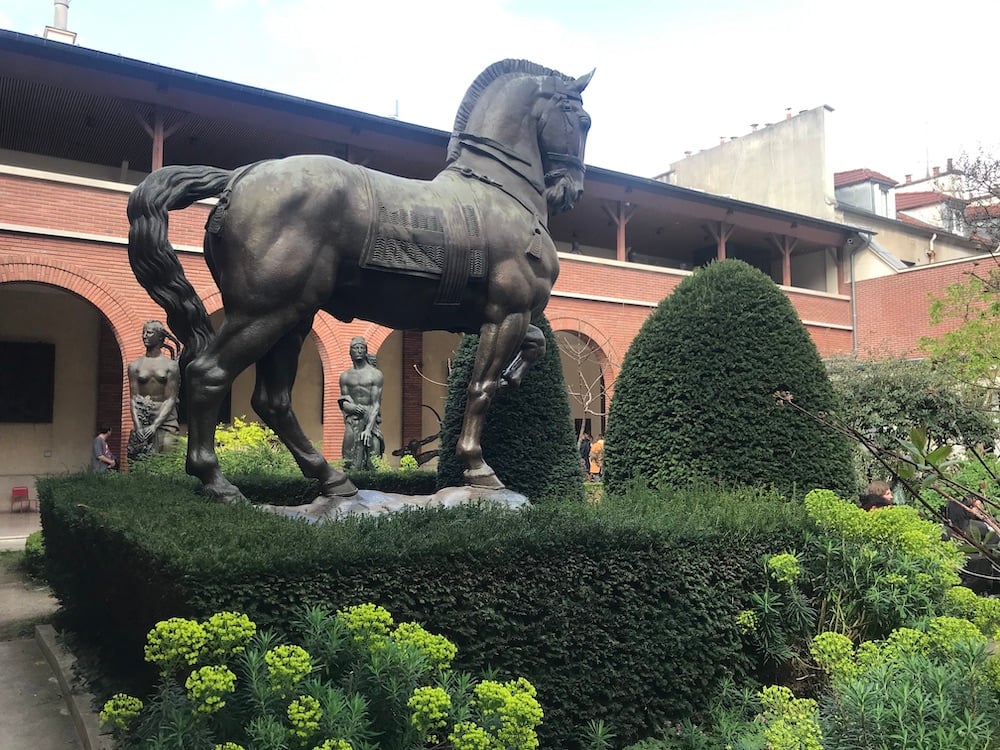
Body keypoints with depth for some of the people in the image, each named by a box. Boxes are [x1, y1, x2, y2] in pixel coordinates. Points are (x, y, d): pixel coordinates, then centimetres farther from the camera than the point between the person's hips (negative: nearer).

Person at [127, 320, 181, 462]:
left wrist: (155, 425, -13)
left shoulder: (171, 365, 2)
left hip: (165, 420, -2)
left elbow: (171, 399, -3)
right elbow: (133, 399, 4)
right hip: (142, 420, 2)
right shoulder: (135, 366, 9)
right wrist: (137, 426, -10)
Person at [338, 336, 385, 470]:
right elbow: (342, 401, 13)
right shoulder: (345, 376, 14)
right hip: (352, 420, 3)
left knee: (372, 463, -11)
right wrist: (350, 406, -13)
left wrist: (368, 429, -16)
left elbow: (376, 404, -5)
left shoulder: (375, 374, 1)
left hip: (370, 419, -2)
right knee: (351, 463, -7)